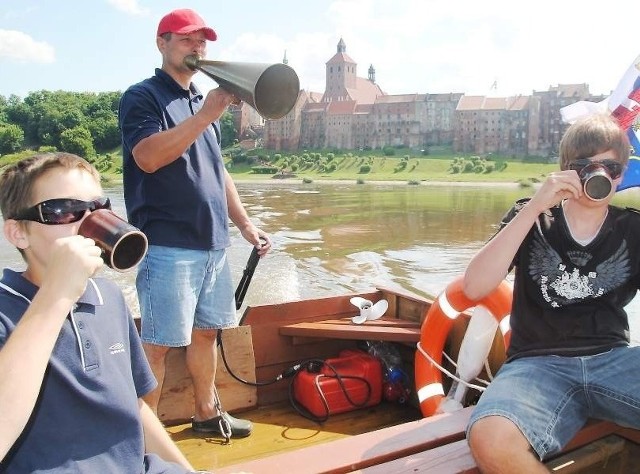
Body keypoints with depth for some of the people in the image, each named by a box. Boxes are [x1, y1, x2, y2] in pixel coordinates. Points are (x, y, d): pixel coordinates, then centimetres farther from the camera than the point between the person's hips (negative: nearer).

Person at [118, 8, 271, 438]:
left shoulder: (203, 103, 19)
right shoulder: (142, 96, -2)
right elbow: (148, 157, -20)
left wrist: (245, 224, 16)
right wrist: (205, 115, -24)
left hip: (213, 243, 7)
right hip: (168, 245, -7)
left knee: (206, 330, 15)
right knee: (159, 342, -2)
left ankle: (207, 412, 30)